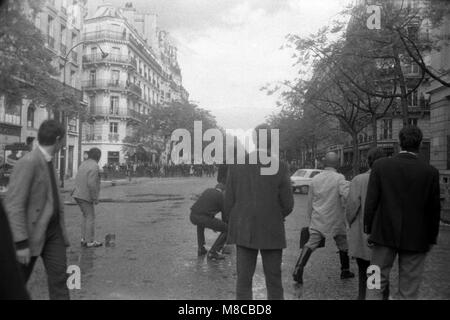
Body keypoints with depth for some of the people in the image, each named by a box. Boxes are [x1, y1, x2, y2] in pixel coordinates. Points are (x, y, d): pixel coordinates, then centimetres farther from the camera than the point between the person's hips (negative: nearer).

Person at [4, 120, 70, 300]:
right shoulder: (27, 163, -18)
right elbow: (13, 205, -22)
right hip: (31, 230, -7)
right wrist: (21, 243, -24)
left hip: (53, 229, 7)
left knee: (59, 277, 2)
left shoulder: (47, 161, 9)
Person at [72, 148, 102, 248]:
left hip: (78, 194, 9)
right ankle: (90, 242, 5)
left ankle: (84, 239, 20)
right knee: (91, 217, 0)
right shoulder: (94, 166, -18)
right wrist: (95, 198, -17)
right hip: (86, 196, -9)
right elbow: (91, 184, -26)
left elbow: (78, 180, 15)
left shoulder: (84, 164, 11)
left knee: (86, 216, 17)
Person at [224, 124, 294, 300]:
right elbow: (287, 204, -7)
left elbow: (229, 202, -2)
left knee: (243, 280, 10)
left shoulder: (236, 165, -5)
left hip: (243, 231, 2)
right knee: (274, 282, 11)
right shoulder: (280, 167, -11)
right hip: (272, 232, -1)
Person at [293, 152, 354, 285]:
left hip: (317, 219, 3)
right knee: (342, 244, 17)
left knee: (311, 243, -2)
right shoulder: (339, 178, -8)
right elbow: (347, 195, -24)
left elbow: (310, 202, 12)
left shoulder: (315, 179, 6)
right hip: (335, 219, -2)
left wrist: (310, 218, 21)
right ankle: (345, 271, 30)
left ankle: (298, 269, -18)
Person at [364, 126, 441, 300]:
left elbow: (371, 201, -6)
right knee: (409, 291, 11)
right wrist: (431, 238, 12)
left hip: (384, 234, 0)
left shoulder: (381, 165, -7)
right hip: (416, 238, 0)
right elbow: (434, 210, 0)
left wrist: (368, 229, 3)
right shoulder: (431, 172, -6)